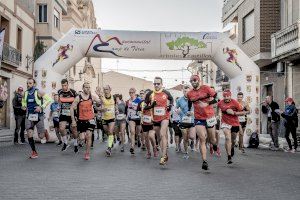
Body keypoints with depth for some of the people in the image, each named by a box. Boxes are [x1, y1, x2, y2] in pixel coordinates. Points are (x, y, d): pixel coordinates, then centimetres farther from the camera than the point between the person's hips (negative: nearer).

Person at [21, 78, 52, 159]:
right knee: (29, 135, -7)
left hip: (38, 116, -4)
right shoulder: (26, 93, 7)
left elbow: (49, 99, -10)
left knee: (41, 136, -1)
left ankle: (45, 131, 36)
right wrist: (24, 106, 7)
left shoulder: (38, 92, -8)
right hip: (29, 116, 4)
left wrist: (41, 107, -18)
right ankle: (34, 152, 6)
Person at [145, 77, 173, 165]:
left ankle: (163, 157, -20)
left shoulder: (166, 93, -3)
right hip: (155, 118, 3)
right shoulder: (150, 94, -1)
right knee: (159, 137, 12)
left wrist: (170, 105, -3)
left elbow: (171, 99, 17)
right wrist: (151, 105, -15)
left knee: (163, 135, -20)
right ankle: (165, 155, 28)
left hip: (164, 117, -3)